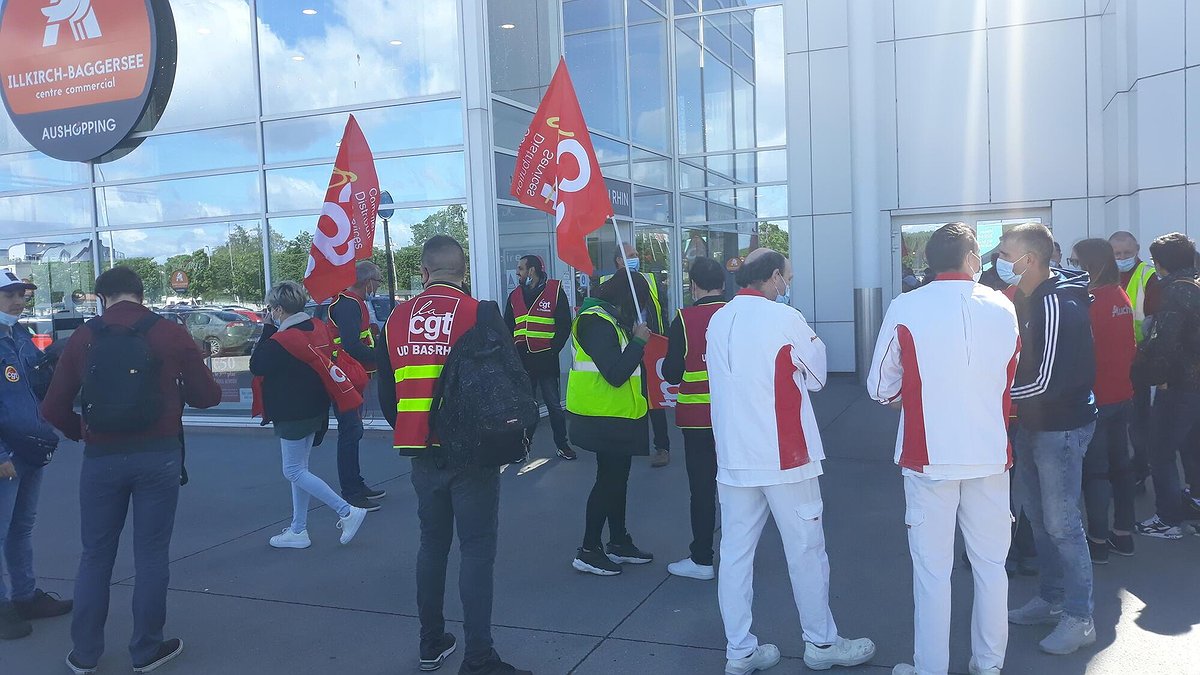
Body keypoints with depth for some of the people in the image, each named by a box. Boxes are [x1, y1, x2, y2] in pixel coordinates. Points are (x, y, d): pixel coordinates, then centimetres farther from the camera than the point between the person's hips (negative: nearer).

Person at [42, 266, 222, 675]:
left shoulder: (83, 337, 1)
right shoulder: (171, 334, -4)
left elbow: (54, 409, 2)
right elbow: (206, 395, -1)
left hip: (102, 457, 2)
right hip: (158, 456, -2)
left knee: (95, 556, 15)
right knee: (151, 556, 9)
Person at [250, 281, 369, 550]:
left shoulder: (281, 341, -21)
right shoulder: (318, 329, 3)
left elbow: (257, 366, -10)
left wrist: (268, 329, -7)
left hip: (292, 415, -9)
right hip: (314, 411, 9)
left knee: (294, 471, 1)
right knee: (299, 469, 16)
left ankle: (347, 511, -4)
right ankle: (298, 531, 22)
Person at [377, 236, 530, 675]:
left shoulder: (397, 319, 3)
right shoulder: (480, 314, -10)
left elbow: (387, 392, 9)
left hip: (423, 453, 5)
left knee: (433, 543, 17)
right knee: (477, 549, 1)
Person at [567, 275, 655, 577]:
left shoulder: (611, 320, 13)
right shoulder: (597, 322, -19)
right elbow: (615, 374, -25)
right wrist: (638, 341, -17)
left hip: (617, 415, 10)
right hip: (606, 416, -10)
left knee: (617, 477, 16)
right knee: (609, 480, -3)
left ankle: (619, 543, 27)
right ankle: (588, 551, 7)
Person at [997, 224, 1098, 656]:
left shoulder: (1059, 305, -22)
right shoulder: (1026, 299, 6)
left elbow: (1048, 380, -26)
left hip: (1061, 427, -9)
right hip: (1032, 423, 9)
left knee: (1061, 522, -2)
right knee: (1037, 514, 16)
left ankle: (1079, 618, 11)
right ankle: (1051, 599, 30)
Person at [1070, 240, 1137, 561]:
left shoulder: (1090, 302, -18)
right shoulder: (1122, 298, 6)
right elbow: (1130, 347, 12)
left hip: (1095, 399, -8)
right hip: (1122, 395, 8)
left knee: (1094, 470, 0)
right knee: (1120, 464, 15)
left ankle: (1097, 541, 7)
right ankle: (1123, 533, 25)